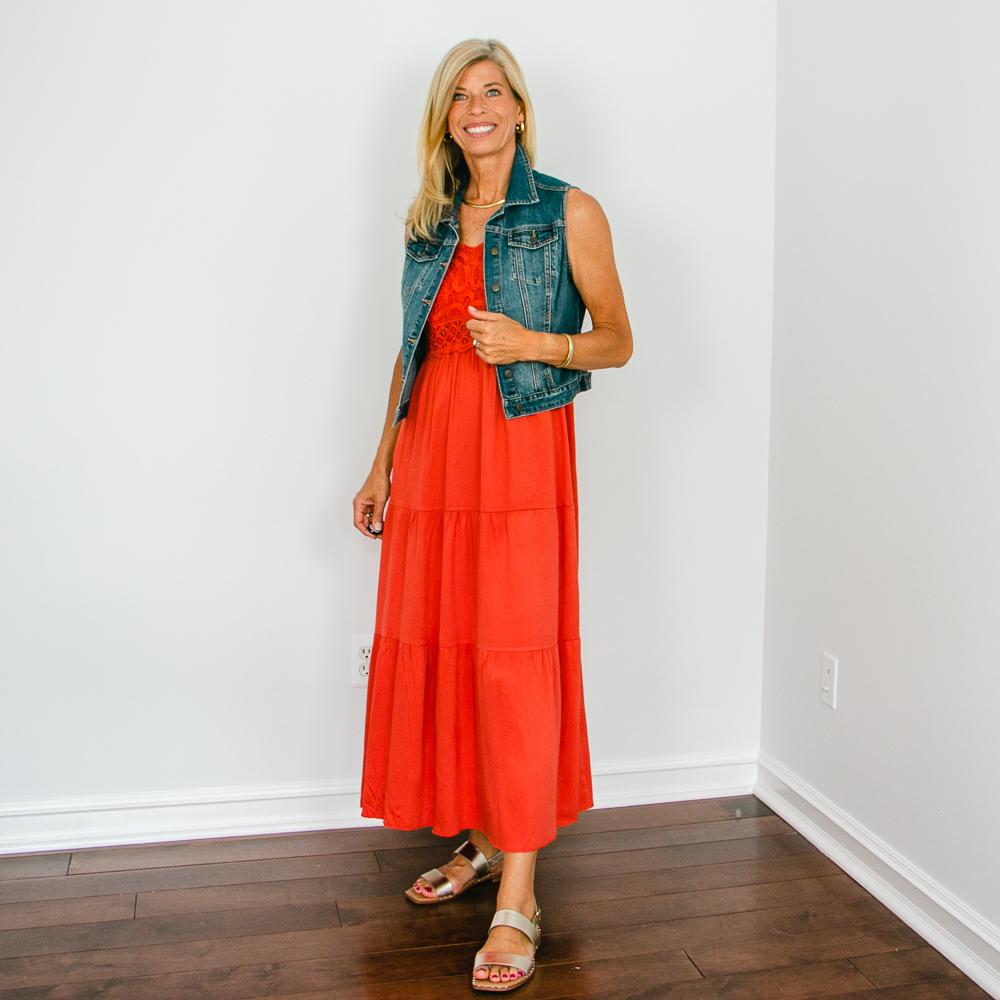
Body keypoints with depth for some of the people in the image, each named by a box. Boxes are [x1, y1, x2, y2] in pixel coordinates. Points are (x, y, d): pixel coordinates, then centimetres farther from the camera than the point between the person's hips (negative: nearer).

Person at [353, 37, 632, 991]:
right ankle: (480, 840, 24)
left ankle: (517, 901, -2)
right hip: (431, 454, 5)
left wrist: (531, 343, -14)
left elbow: (616, 340, 4)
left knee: (514, 654, -8)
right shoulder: (428, 223, 15)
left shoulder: (570, 214, 2)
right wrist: (382, 464, 17)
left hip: (520, 450, -5)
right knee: (436, 646, 6)